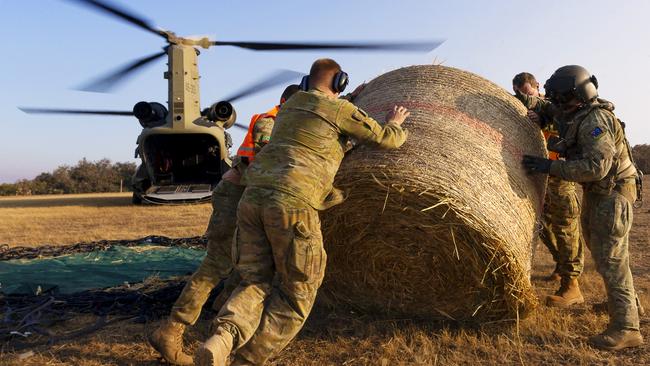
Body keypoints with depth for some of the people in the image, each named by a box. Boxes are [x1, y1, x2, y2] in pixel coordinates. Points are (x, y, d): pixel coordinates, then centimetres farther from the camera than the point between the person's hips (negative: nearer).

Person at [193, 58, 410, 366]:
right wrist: (394, 124, 37)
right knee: (297, 294, 9)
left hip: (253, 198, 7)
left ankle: (221, 341, -17)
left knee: (255, 285, 12)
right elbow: (387, 139, 15)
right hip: (292, 204, -7)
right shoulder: (341, 109, 8)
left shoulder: (288, 108, 30)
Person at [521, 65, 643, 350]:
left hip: (612, 193, -10)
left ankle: (625, 328, -8)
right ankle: (625, 302, 36)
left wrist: (551, 167, -33)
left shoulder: (593, 121, -25)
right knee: (598, 246, 20)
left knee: (610, 257, -11)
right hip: (597, 192, 10)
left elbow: (597, 165, -34)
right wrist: (528, 101, 12)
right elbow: (551, 109, 26)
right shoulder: (578, 114, 4)